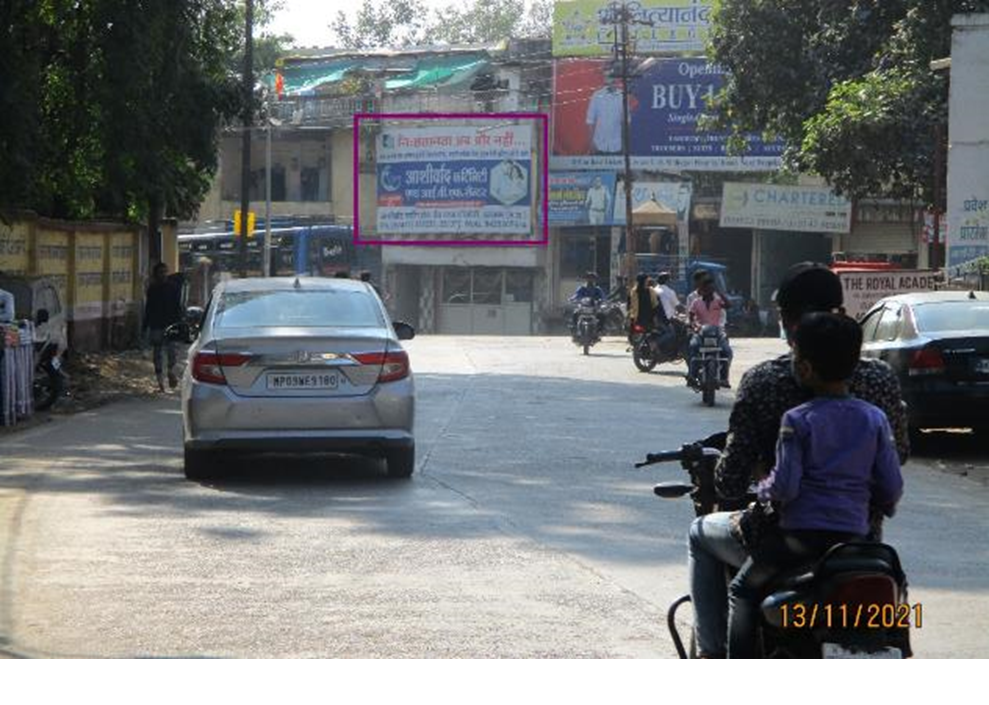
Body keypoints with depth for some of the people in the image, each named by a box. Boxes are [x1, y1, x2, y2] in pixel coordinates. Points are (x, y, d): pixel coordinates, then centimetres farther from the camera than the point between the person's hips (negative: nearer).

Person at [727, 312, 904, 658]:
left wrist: (763, 490, 7)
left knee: (744, 590, 13)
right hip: (855, 535, 4)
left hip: (801, 532, -4)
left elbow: (784, 486, -14)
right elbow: (892, 486, 4)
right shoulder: (875, 418, 3)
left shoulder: (798, 421, -9)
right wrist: (874, 508, 23)